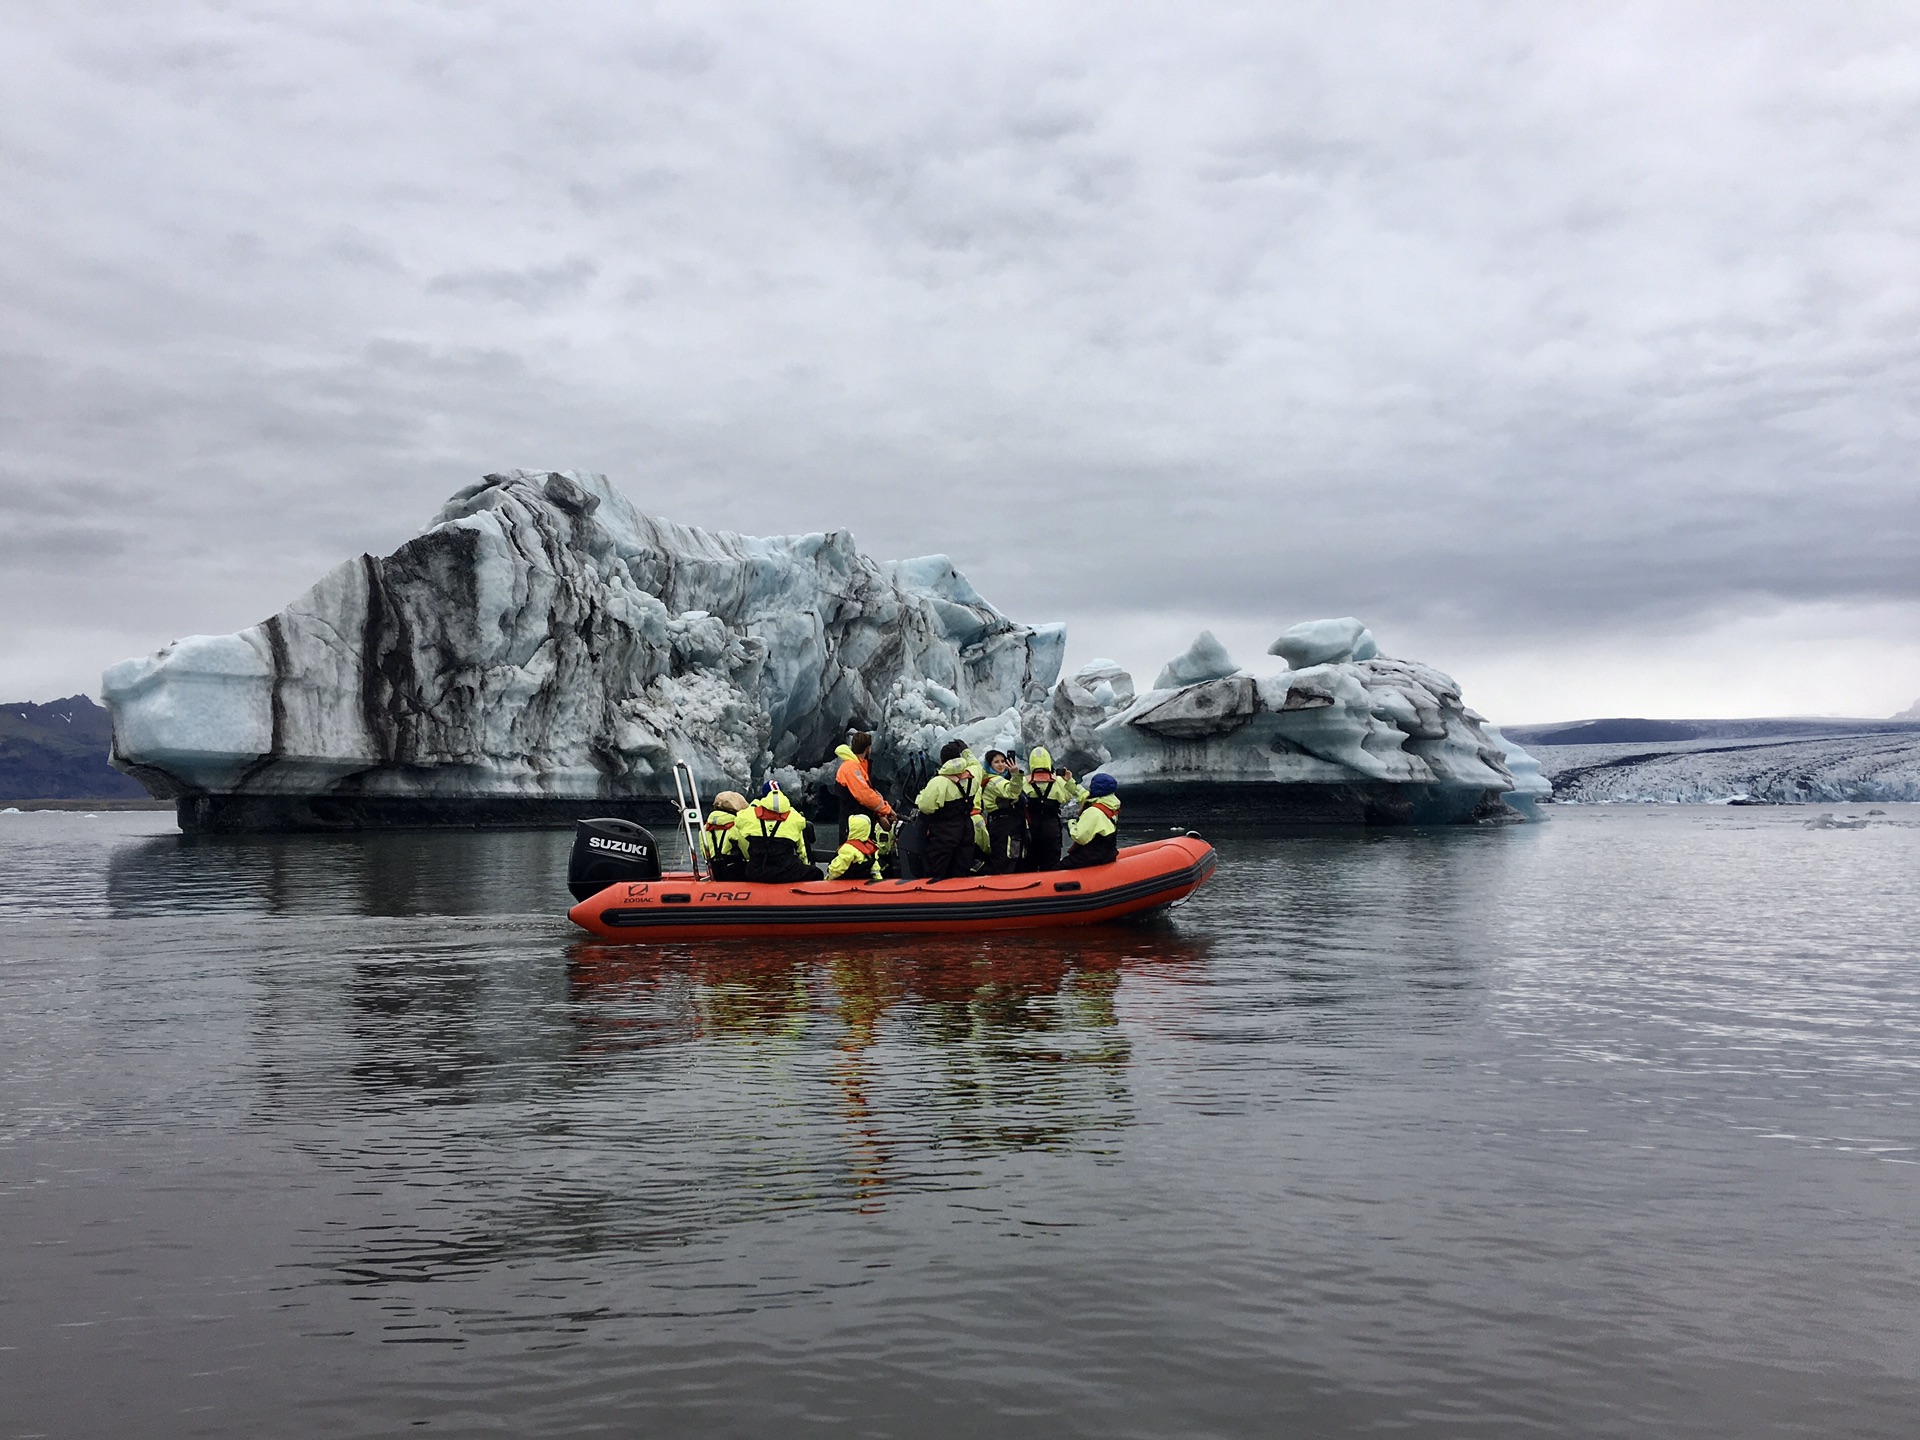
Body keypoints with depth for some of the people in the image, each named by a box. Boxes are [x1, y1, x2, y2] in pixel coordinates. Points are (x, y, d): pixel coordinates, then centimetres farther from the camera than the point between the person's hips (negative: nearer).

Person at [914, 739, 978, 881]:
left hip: (943, 833, -6)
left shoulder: (938, 782, -19)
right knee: (961, 873, 14)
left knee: (936, 874, -1)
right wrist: (965, 750, 31)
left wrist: (921, 794, -2)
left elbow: (925, 807, -21)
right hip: (965, 829, 6)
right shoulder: (970, 776, 0)